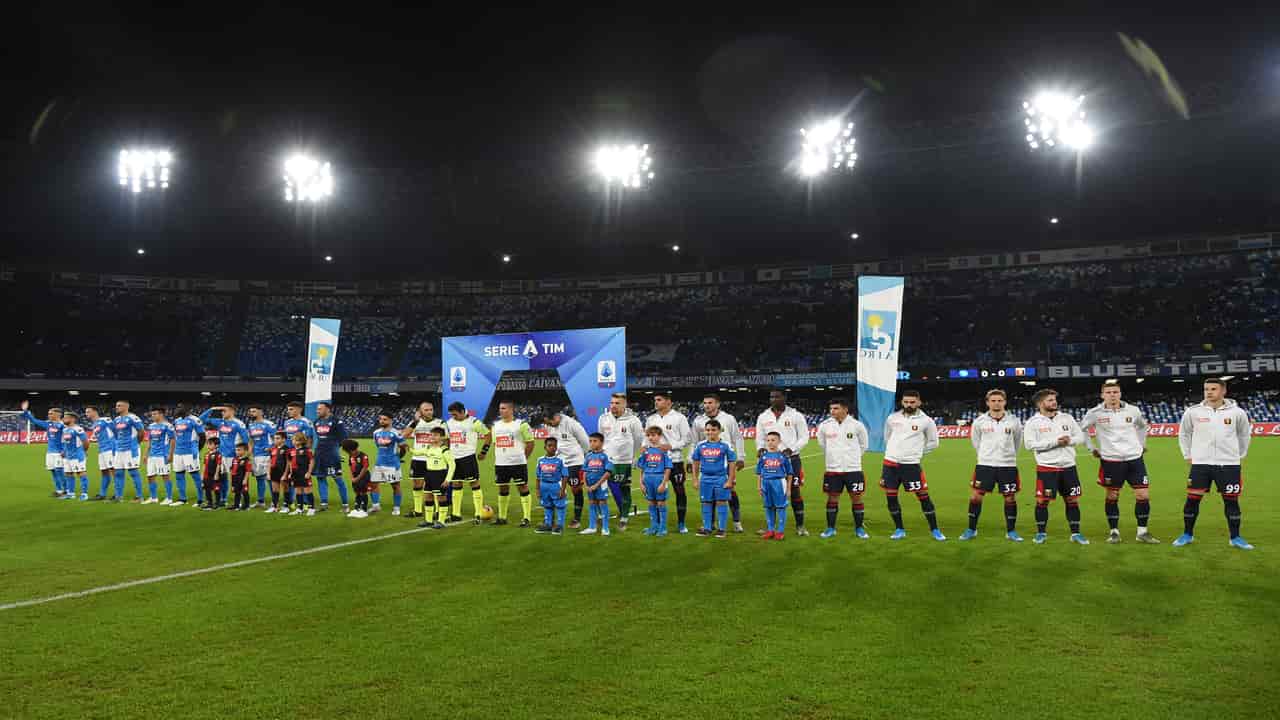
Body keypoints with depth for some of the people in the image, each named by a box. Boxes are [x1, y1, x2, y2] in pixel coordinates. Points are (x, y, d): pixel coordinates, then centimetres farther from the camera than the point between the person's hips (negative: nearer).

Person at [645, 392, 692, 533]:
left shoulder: (678, 418, -2)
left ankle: (681, 524, 9)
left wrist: (670, 446, -13)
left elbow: (687, 438, -4)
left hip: (675, 460, -3)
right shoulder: (651, 419, 10)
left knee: (680, 492, 0)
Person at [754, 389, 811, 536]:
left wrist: (791, 449, -14)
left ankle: (800, 526, 8)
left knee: (795, 492, -1)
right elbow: (759, 437, 13)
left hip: (791, 458, -3)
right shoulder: (763, 417, 7)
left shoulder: (795, 416, -1)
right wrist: (760, 448, -9)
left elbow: (804, 437, 1)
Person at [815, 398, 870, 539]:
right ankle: (830, 528, 16)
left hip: (853, 469, -1)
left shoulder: (857, 425, -6)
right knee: (832, 497, 6)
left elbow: (864, 444, 10)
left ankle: (859, 529, 14)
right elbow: (822, 444, 16)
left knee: (856, 497, 2)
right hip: (832, 469, 1)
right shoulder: (824, 425, -3)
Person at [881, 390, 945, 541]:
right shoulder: (892, 418, 6)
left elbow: (933, 442, 8)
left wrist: (917, 452, 4)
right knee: (891, 497, 5)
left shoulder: (926, 421, -3)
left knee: (923, 496, -3)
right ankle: (899, 529, 18)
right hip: (890, 462, 3)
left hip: (912, 464, -3)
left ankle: (934, 530, 9)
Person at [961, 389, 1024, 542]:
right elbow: (975, 440, 13)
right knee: (975, 496, -2)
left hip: (1008, 466, 0)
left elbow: (1017, 441, 14)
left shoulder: (1014, 421, -2)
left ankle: (1011, 531, 20)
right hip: (984, 465, 0)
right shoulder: (979, 421, -3)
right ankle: (971, 529, 11)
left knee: (1010, 498, 5)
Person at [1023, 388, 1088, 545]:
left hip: (1068, 466, 4)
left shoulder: (1067, 418, 9)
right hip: (1046, 468, -4)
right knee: (1042, 501, -1)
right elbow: (1029, 444, -15)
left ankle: (1075, 533, 17)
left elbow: (1080, 437, 11)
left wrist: (1069, 440, -12)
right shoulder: (1033, 422, -4)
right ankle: (1041, 533, 14)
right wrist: (1055, 442, -17)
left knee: (1073, 500, 6)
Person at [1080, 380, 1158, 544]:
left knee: (1143, 496, -1)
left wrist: (1142, 444, 19)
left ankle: (1142, 532, 12)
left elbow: (1142, 425, 24)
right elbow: (1082, 429, 10)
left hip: (1135, 458, 2)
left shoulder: (1132, 410, 3)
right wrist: (1091, 448, 7)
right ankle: (1114, 532, 17)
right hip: (1111, 461, -2)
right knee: (1112, 497, 5)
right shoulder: (1095, 413, -5)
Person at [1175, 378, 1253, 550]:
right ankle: (1187, 535, 14)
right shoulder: (1193, 412, -2)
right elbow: (1183, 433, 13)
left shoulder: (1237, 412, -1)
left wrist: (1240, 456, 15)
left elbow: (1244, 434, 15)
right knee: (1192, 499, 1)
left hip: (1229, 464, 0)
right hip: (1200, 464, 0)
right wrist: (1187, 456, 10)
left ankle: (1235, 538, 18)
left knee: (1231, 500, 5)